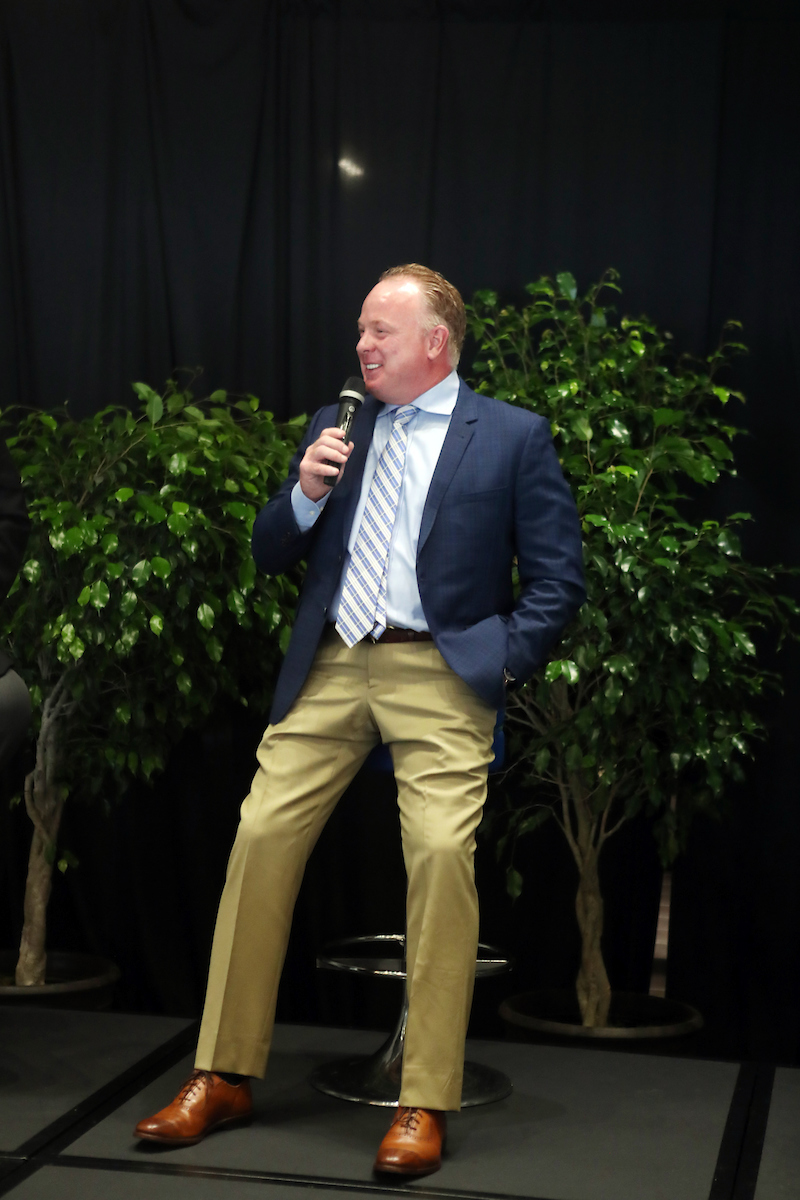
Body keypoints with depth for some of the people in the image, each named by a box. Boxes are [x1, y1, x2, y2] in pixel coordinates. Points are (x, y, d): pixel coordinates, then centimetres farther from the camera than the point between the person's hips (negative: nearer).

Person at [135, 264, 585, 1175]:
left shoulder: (513, 437, 5)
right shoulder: (334, 428, 18)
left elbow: (558, 578, 4)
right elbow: (269, 555, 19)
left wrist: (501, 663, -7)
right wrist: (304, 493, -1)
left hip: (439, 674, -4)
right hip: (329, 668, 4)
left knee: (442, 850, -21)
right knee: (261, 835, -6)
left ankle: (424, 1104, -11)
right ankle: (222, 1078, 6)